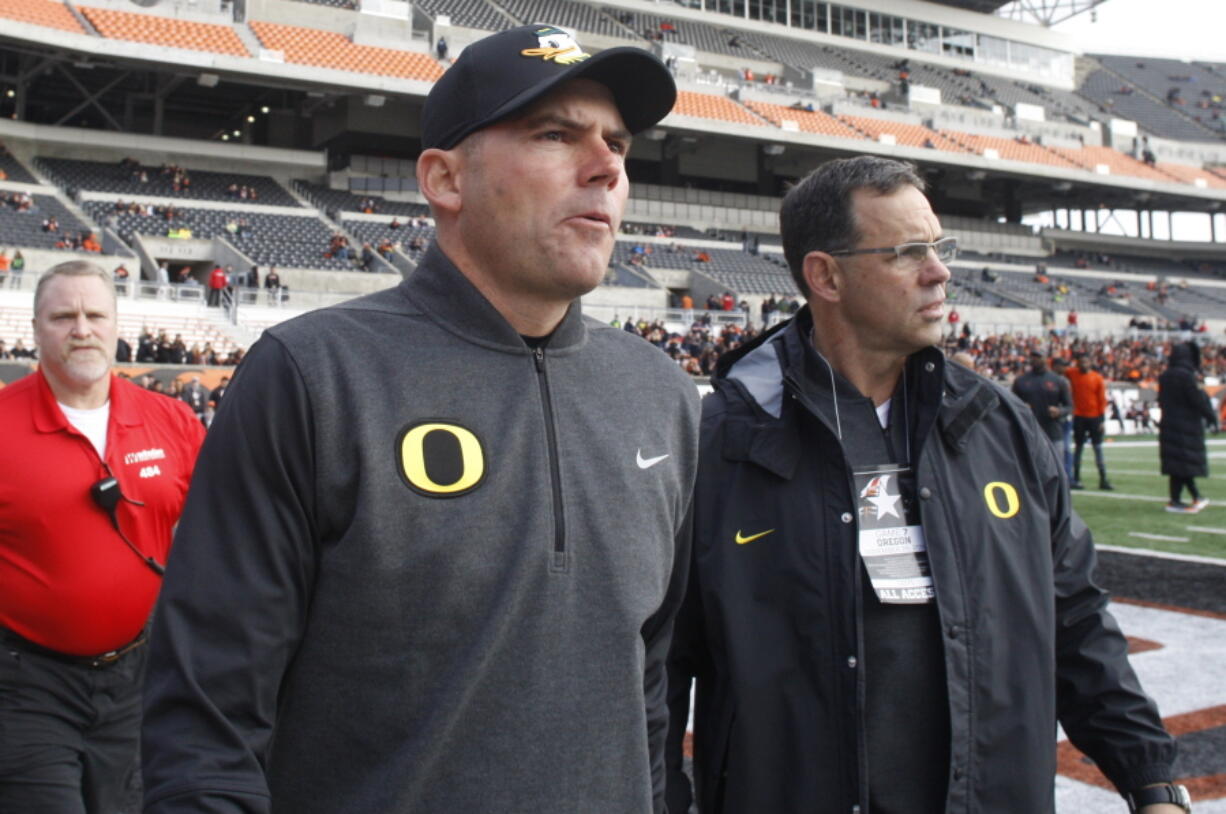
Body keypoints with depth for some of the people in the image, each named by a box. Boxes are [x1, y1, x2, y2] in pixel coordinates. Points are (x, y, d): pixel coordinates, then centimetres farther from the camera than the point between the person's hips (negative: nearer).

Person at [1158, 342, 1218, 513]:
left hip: (1168, 423, 8)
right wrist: (1212, 418, -6)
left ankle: (1196, 497, 22)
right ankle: (1175, 502, -3)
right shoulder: (1186, 376, -16)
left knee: (1180, 463, 11)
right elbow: (1199, 400, -16)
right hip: (1186, 426, -8)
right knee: (1185, 460, -4)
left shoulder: (1164, 376, 8)